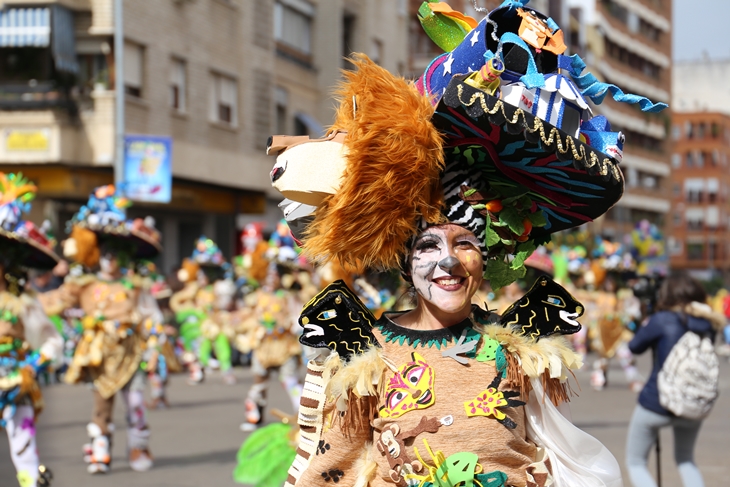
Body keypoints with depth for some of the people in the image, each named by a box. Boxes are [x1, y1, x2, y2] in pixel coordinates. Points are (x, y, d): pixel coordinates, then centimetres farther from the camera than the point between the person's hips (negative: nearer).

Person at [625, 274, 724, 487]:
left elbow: (635, 347, 2)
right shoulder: (706, 324, 1)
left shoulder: (662, 320, -11)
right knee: (686, 460, 27)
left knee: (635, 462, 10)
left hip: (655, 405, -5)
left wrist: (645, 326, 18)